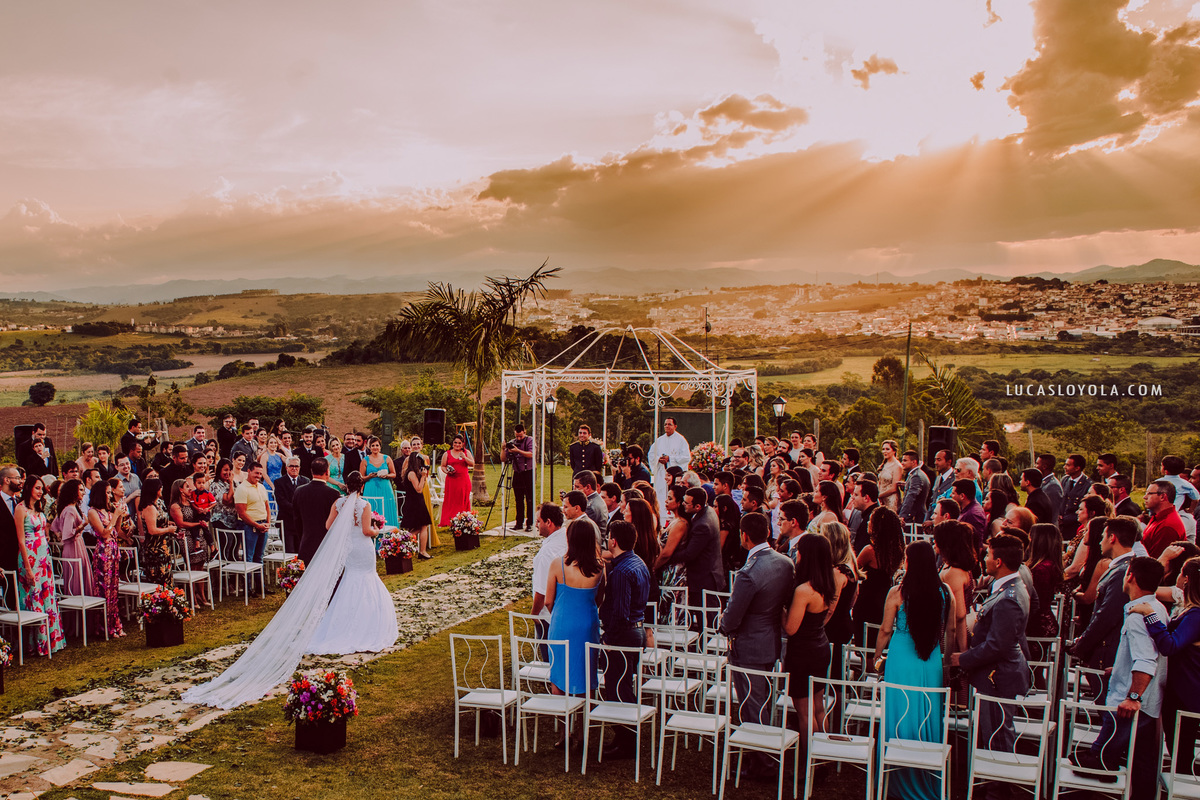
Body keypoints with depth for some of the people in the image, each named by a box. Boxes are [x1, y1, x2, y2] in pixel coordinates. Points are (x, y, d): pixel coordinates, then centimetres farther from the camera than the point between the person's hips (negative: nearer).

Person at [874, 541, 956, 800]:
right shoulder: (945, 593, -3)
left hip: (901, 660, -3)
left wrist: (877, 657, 11)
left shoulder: (897, 592, -12)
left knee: (901, 716, 9)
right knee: (928, 717, 15)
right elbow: (950, 632, 6)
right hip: (931, 662, 3)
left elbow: (886, 630, -4)